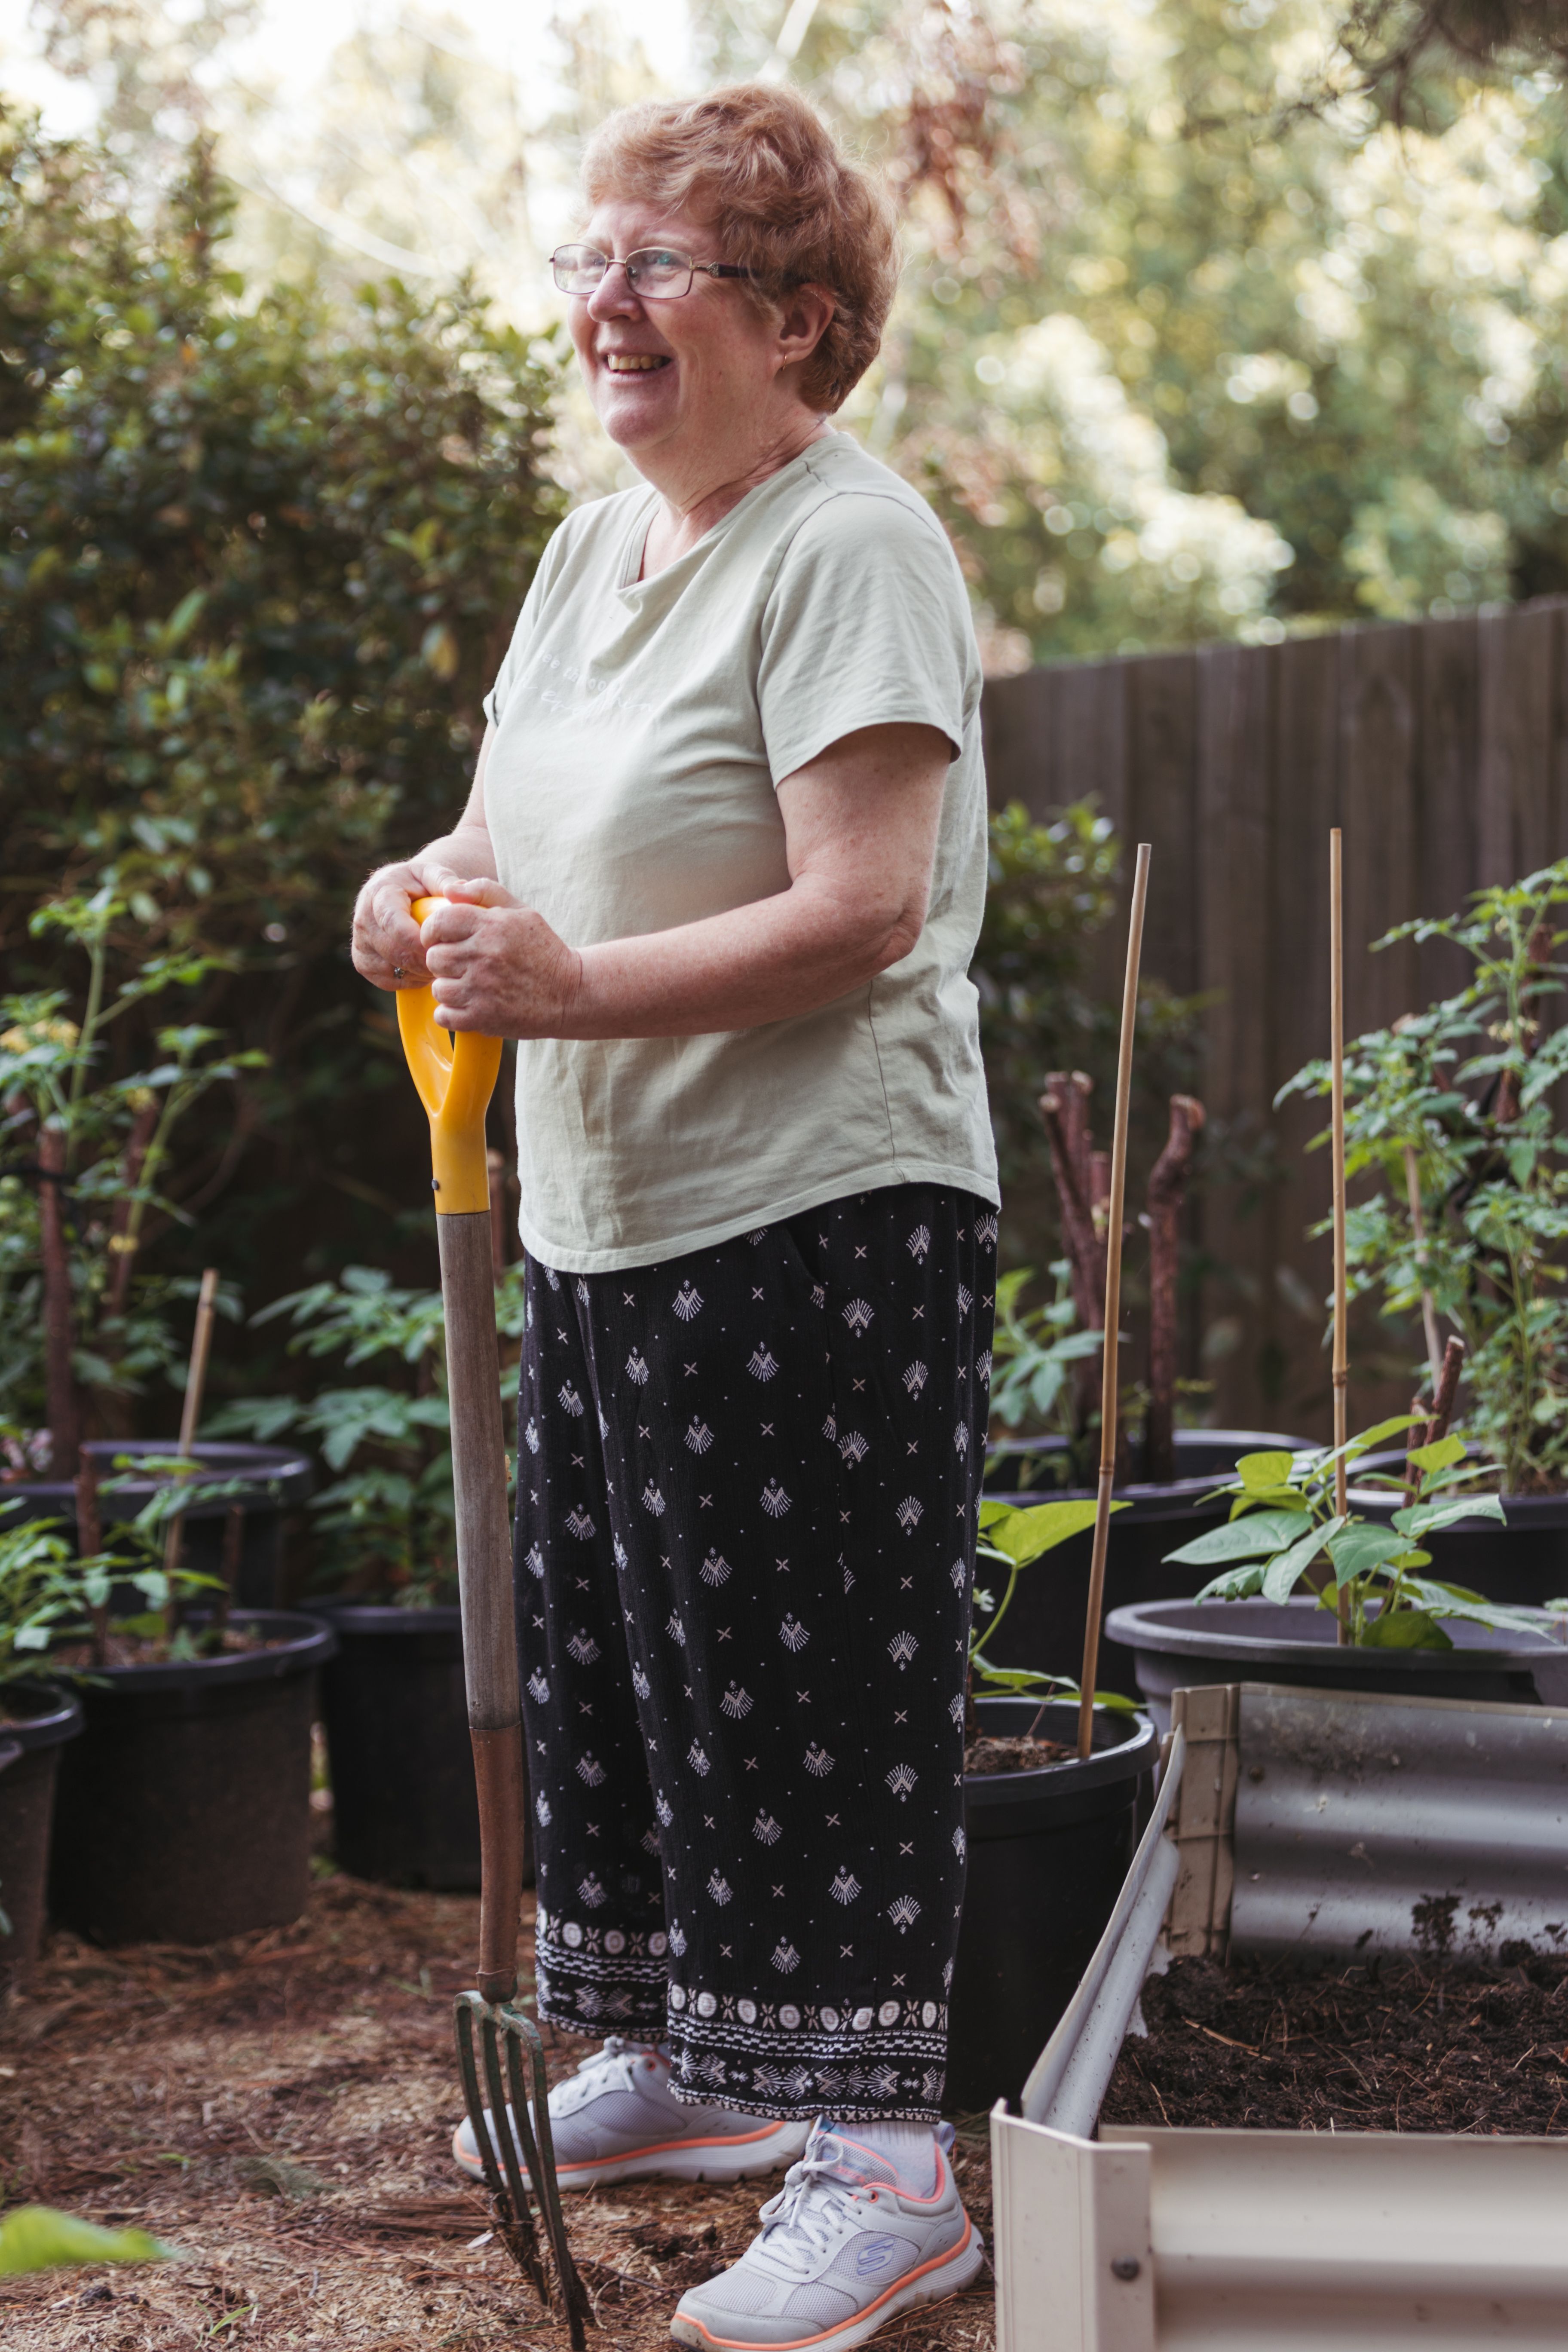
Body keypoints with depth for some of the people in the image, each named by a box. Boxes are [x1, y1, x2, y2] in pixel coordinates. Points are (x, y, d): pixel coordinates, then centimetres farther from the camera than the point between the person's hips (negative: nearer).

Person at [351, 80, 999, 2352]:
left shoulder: (852, 547, -12)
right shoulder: (593, 544, 15)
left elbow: (862, 911, -21)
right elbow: (539, 821, 23)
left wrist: (574, 986, -26)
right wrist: (437, 888, 1)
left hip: (817, 1222, -9)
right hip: (601, 1220, 9)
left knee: (812, 1692, -4)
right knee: (611, 1650, 17)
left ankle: (882, 2162, 7)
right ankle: (686, 2061, 33)